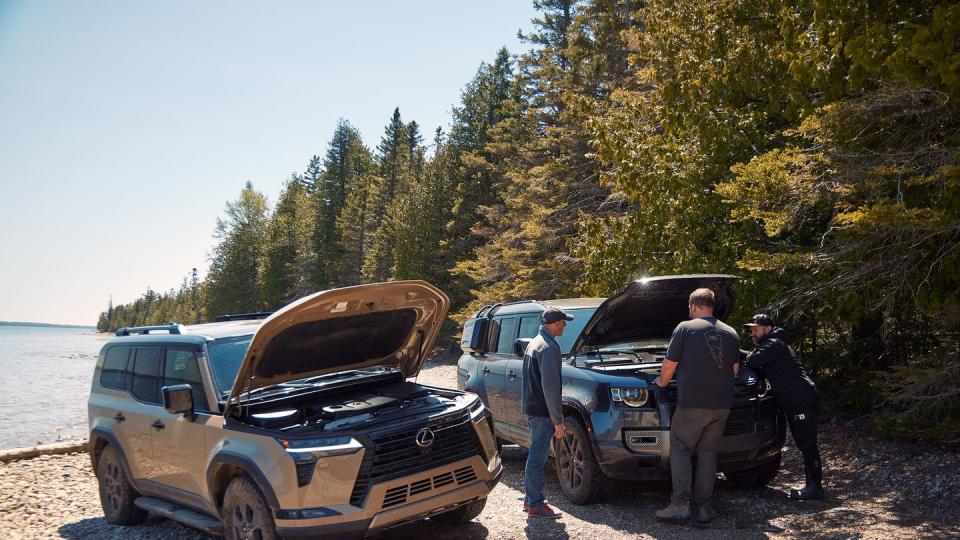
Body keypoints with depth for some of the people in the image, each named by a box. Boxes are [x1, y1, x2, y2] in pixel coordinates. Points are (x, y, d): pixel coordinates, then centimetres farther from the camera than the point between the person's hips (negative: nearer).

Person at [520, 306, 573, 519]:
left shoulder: (534, 343, 15)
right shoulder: (549, 348, -17)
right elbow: (550, 388, -22)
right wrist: (558, 421, -19)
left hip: (530, 407, 10)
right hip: (541, 411, -10)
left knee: (536, 455, 18)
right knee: (538, 457, -4)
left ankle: (529, 499, 26)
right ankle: (536, 505, 2)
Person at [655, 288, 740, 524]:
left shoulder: (685, 328, -5)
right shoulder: (730, 333, 11)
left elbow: (669, 365, -3)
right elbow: (735, 369, 19)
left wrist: (662, 382, 16)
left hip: (692, 403, -5)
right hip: (721, 405, 5)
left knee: (680, 450, 5)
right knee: (708, 453, 11)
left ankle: (680, 504, -3)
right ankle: (704, 507, 11)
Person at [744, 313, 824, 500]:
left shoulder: (774, 344, -11)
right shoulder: (770, 345, 22)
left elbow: (752, 361, -21)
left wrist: (749, 356, 0)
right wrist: (752, 358, 5)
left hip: (804, 400, -11)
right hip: (794, 402, 11)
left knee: (808, 444, -9)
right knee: (805, 444, 13)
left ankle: (815, 487, -7)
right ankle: (811, 484, 19)